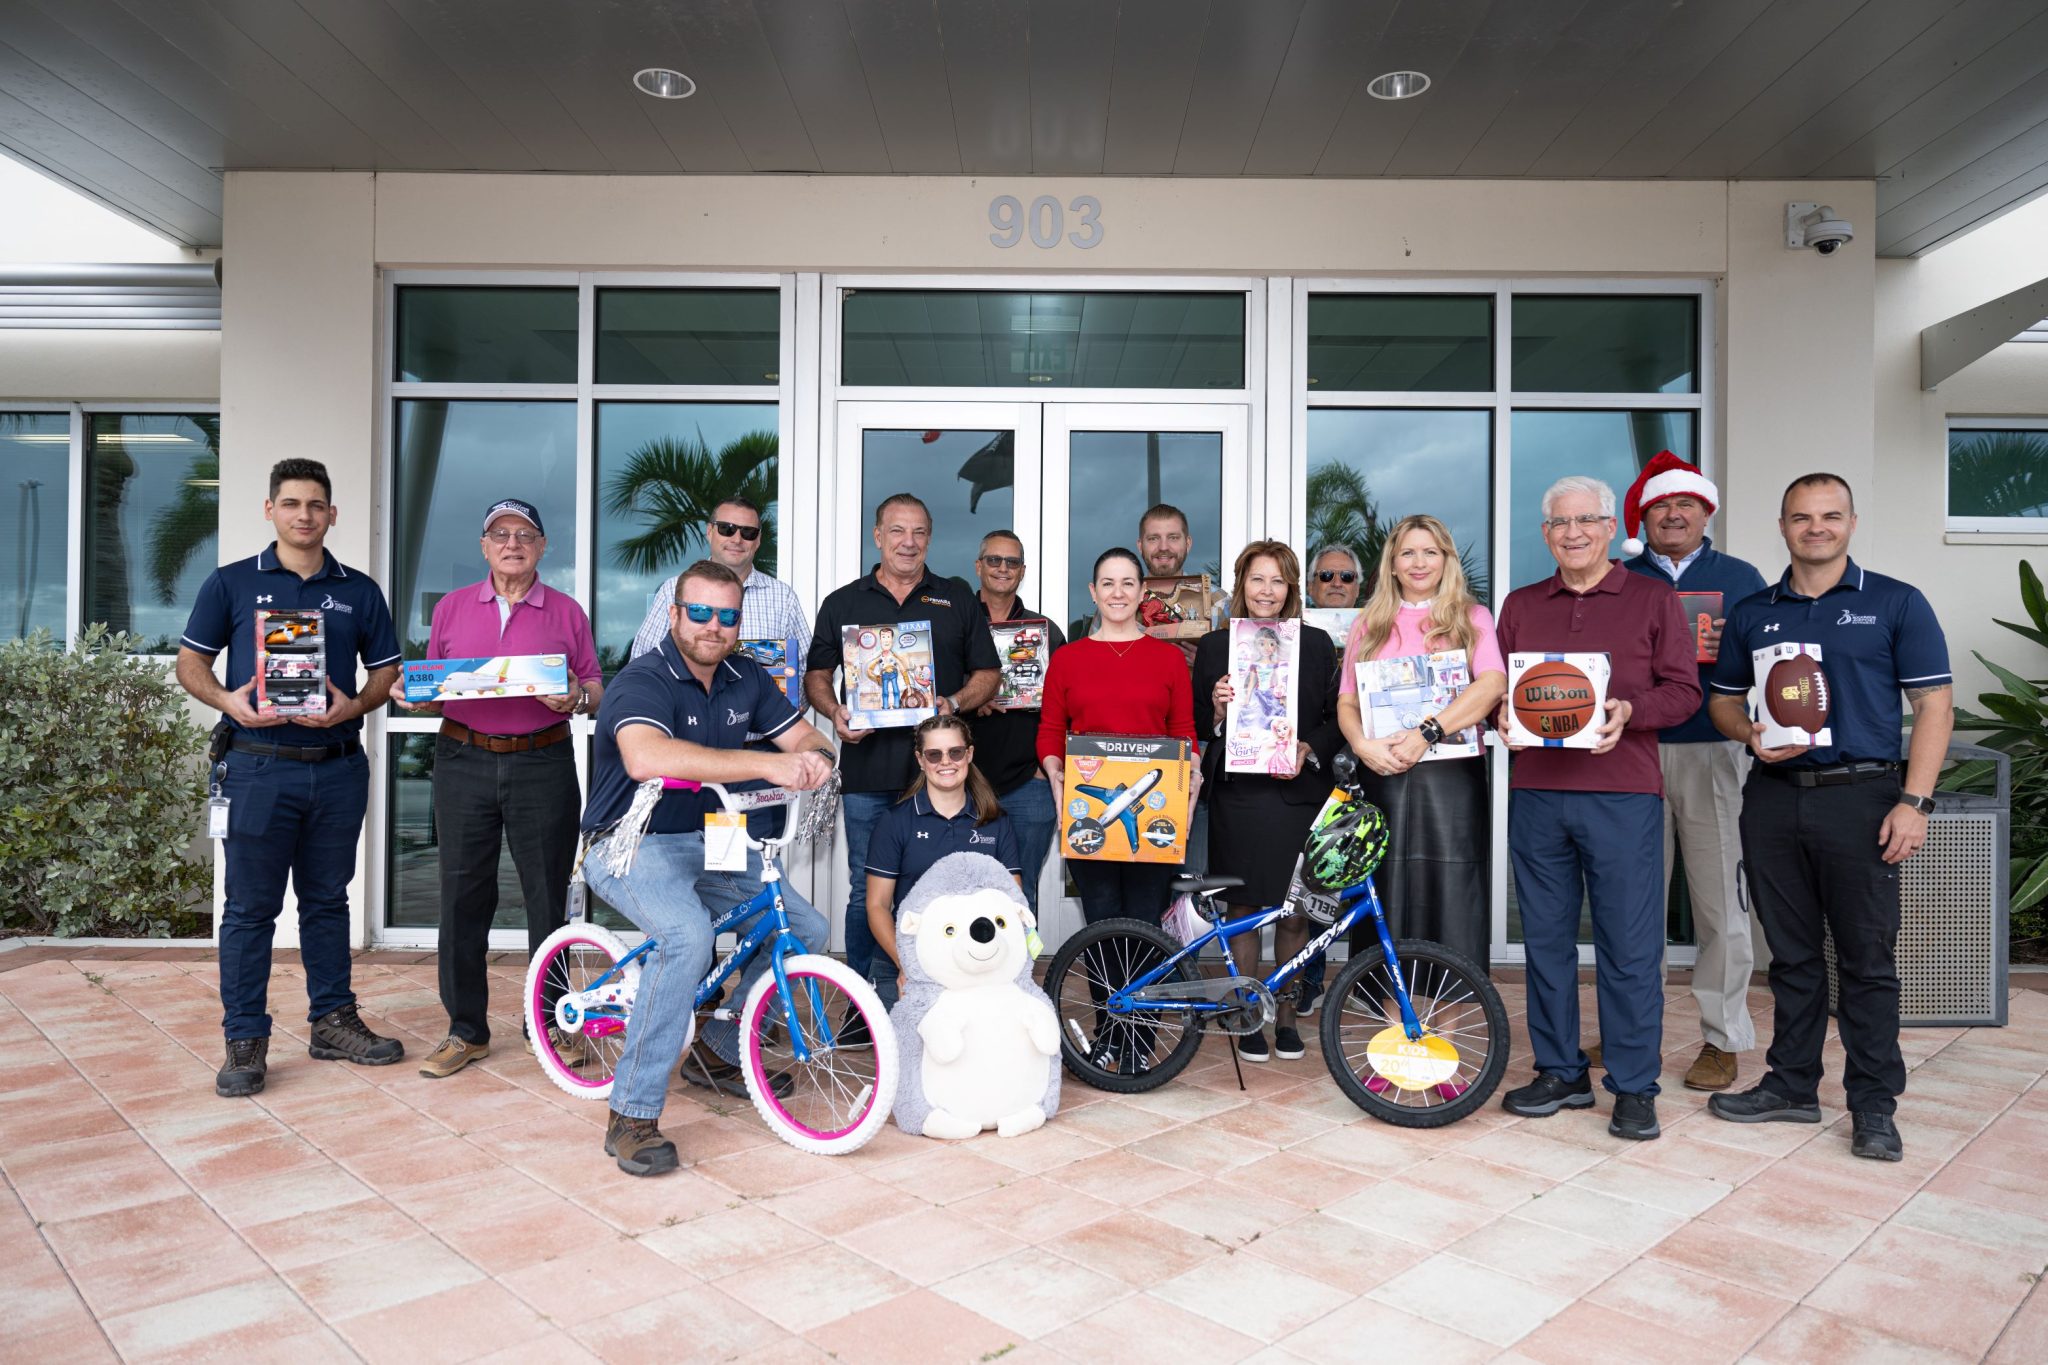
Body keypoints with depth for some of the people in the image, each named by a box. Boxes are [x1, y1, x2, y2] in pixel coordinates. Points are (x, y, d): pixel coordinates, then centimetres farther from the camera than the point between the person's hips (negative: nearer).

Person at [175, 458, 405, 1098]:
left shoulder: (359, 591, 9)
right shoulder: (232, 583, 4)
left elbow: (386, 673, 10)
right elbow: (191, 662, 6)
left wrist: (352, 706, -10)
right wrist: (227, 700, -14)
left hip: (338, 767, 2)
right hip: (258, 766, -2)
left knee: (327, 900, 12)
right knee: (251, 906, 3)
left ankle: (333, 1021, 22)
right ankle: (245, 1040, 12)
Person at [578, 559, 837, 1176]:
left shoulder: (746, 681, 3)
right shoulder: (642, 681, -20)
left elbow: (806, 737, 7)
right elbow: (646, 758, -41)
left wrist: (814, 759, -21)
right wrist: (766, 764, -44)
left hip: (708, 844, 8)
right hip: (632, 846, -7)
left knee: (806, 929, 0)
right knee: (689, 935, -35)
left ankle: (726, 1050, 21)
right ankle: (631, 1117, -22)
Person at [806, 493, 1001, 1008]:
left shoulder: (958, 599, 11)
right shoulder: (843, 603, 12)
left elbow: (988, 672, 11)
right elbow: (816, 675, 14)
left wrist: (954, 704, -9)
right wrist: (835, 711, -7)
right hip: (868, 771, 1)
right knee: (866, 889, 5)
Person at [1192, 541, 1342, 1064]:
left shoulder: (1316, 644, 8)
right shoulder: (1215, 645, 7)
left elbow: (1336, 720, 7)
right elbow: (1196, 727, 7)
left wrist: (1308, 750, -11)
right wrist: (1217, 709, -14)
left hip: (1297, 795, 1)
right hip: (1237, 794, -1)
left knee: (1293, 912, 6)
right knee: (1243, 910, 3)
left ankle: (1286, 1018, 22)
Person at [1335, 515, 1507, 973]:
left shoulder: (1471, 617, 8)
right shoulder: (1369, 624, 16)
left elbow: (1493, 684, -9)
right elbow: (1347, 702, 12)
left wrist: (1426, 733, -19)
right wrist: (1362, 745, -9)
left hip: (1450, 775, -2)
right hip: (1382, 776, 2)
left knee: (1450, 896, -4)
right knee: (1385, 898, 2)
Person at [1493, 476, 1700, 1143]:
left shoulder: (1653, 600, 7)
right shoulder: (1520, 605, 16)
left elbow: (1684, 690, 3)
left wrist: (1628, 711, -15)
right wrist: (1505, 715, -5)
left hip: (1622, 794, -3)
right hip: (1536, 793, 3)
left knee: (1630, 945, -1)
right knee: (1545, 938, 8)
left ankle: (1634, 1088, 12)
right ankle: (1561, 1074, 21)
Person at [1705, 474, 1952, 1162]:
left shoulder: (1896, 604, 2)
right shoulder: (1752, 613, 12)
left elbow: (1933, 705, -2)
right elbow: (1724, 700, 16)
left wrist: (1914, 802, -11)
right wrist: (1752, 734, -7)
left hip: (1860, 797, -3)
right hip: (1772, 800, 3)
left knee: (1868, 957, 2)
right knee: (1792, 953, 11)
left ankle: (1873, 1105, 13)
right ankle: (1792, 1085, 23)